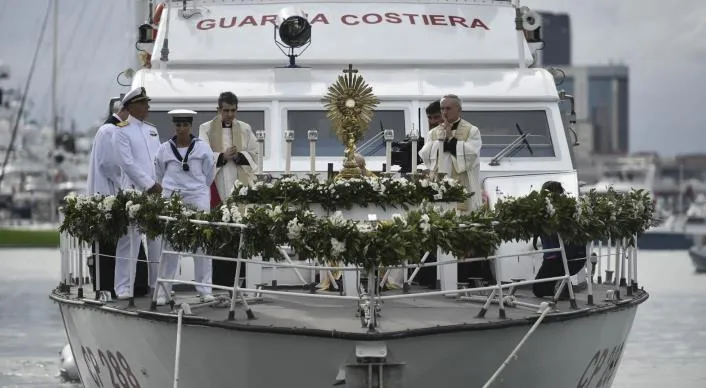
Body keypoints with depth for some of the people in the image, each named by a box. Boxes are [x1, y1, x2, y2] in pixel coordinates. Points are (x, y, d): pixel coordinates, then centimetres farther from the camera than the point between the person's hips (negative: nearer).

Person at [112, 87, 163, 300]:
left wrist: (159, 184, 0)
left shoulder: (152, 130, 18)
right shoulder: (122, 131, -3)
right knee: (130, 241, -6)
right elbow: (128, 163, -10)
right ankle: (124, 288, -3)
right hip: (133, 191, -6)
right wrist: (149, 184, -12)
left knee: (157, 240, 7)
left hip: (155, 191, 6)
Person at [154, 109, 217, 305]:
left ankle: (204, 289, 6)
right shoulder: (165, 149, 4)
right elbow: (159, 175, 15)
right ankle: (163, 292, 4)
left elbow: (209, 173, 10)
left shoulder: (202, 148, 1)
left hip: (198, 197, 0)